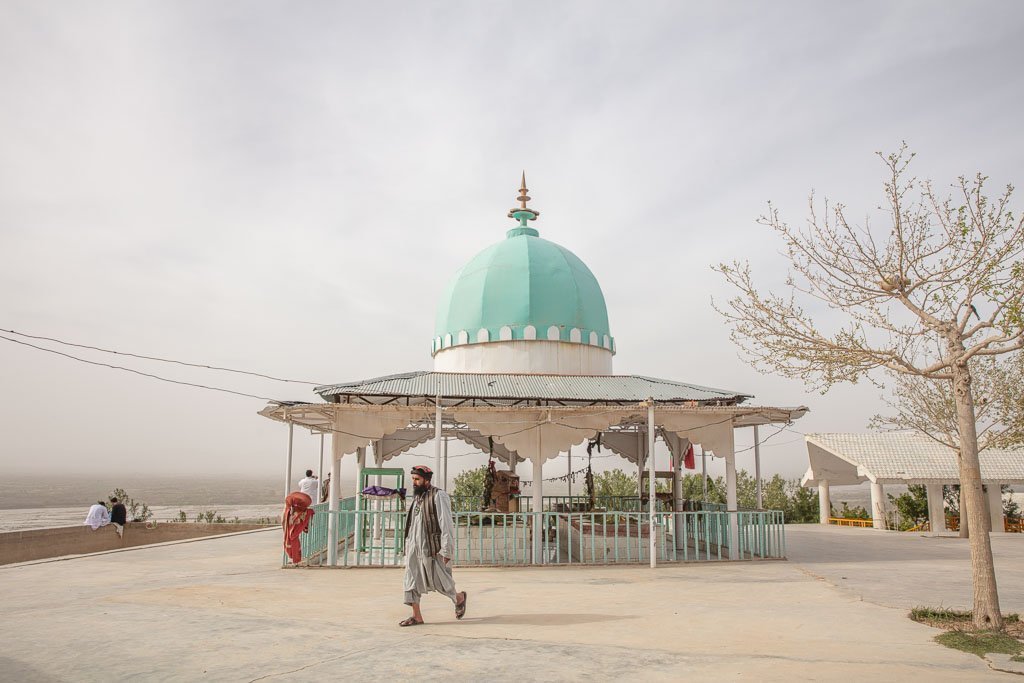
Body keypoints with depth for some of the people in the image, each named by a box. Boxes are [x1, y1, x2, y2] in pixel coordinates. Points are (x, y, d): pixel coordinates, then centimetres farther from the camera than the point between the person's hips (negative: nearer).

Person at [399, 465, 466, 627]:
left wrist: (446, 550, -18)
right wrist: (409, 545, 17)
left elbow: (446, 524, -15)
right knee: (411, 579, 2)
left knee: (438, 581, 3)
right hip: (413, 547, 7)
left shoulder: (438, 496, -11)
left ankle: (459, 598, 28)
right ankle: (416, 616, 7)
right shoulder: (417, 497, 13)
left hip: (431, 548, -7)